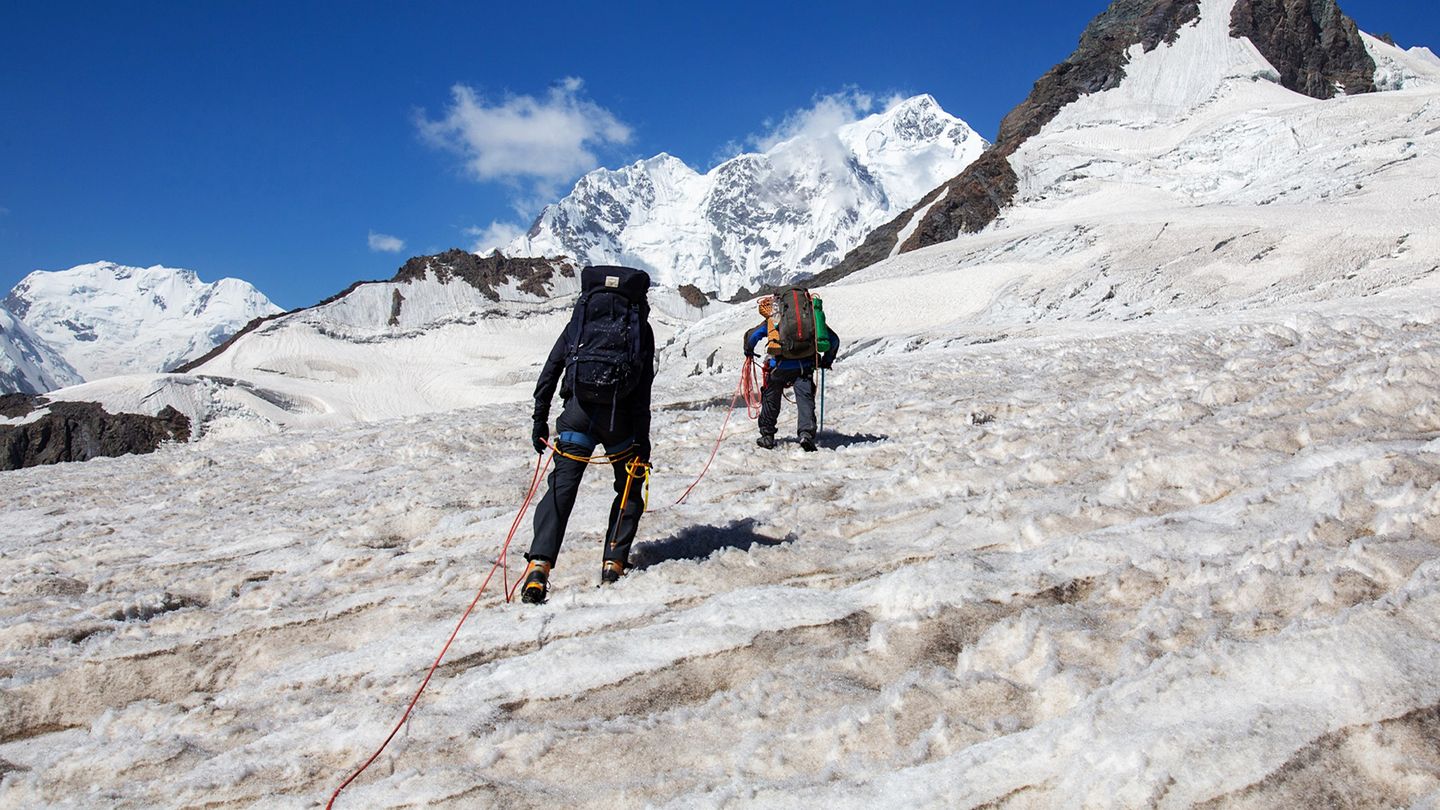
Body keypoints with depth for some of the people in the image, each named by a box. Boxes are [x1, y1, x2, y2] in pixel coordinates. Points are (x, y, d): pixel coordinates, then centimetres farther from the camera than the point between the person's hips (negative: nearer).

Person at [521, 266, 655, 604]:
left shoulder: (579, 322, 20)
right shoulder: (641, 328, 15)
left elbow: (549, 372, 10)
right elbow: (644, 391, 4)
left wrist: (540, 421, 11)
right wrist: (642, 440, 4)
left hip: (578, 412, 1)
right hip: (620, 415, -1)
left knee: (562, 487, 3)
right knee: (630, 487, 17)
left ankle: (539, 564, -12)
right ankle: (614, 562, 10)